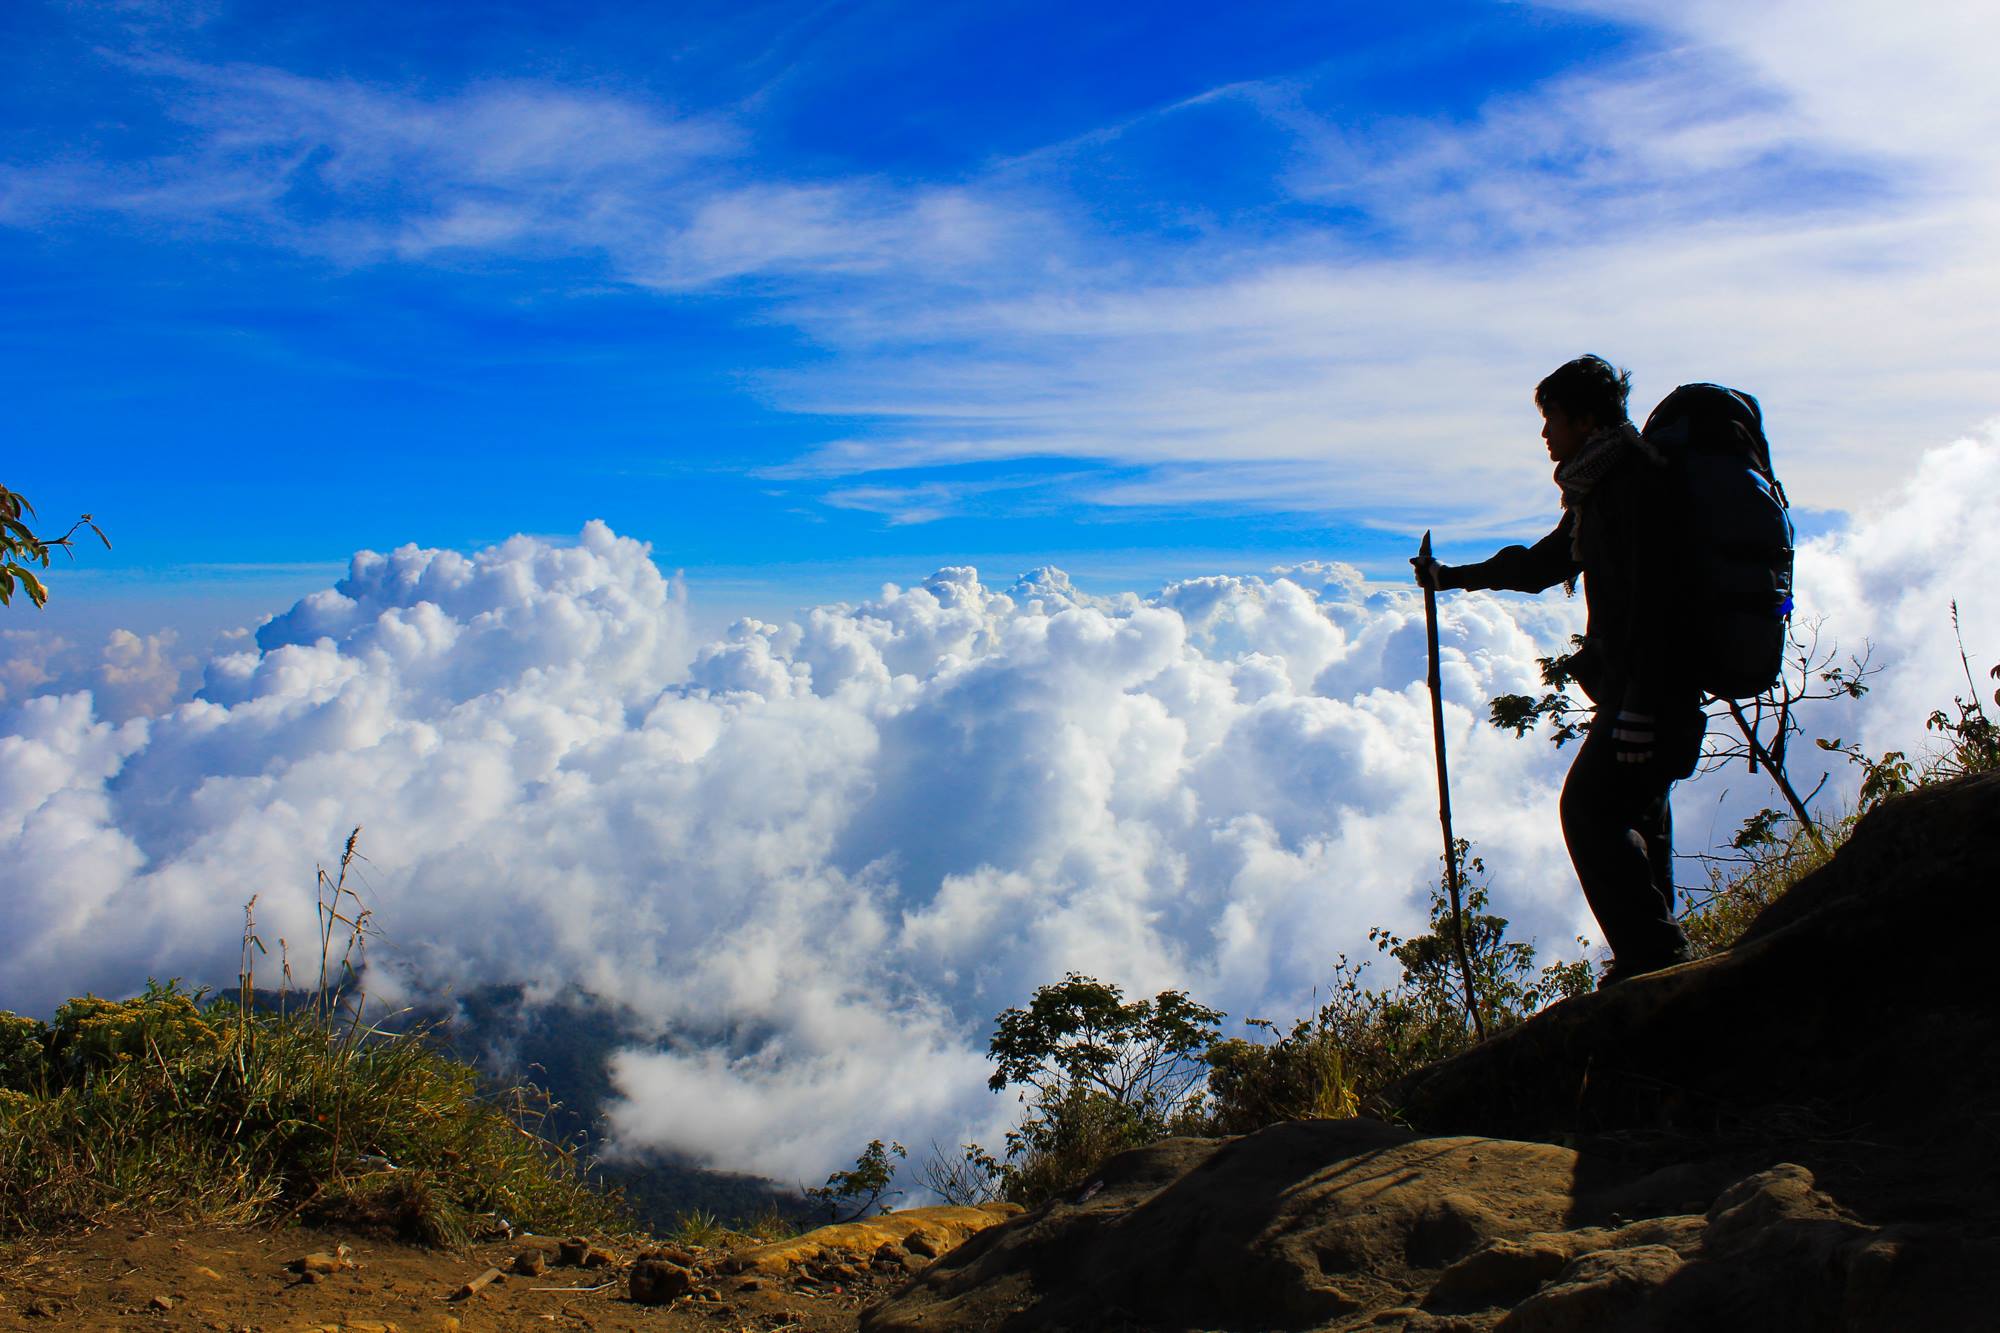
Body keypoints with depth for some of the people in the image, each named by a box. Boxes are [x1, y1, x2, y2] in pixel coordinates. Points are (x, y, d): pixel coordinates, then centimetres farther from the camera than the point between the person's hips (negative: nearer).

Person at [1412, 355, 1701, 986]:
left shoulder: (1635, 474, -15)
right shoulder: (1601, 484, 18)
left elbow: (1652, 592, -23)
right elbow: (1545, 561, 32)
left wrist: (1639, 701, -27)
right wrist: (1451, 576, 40)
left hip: (1652, 683, -10)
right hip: (1631, 681, 10)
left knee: (1590, 808, -12)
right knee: (1635, 810, 12)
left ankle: (1655, 956, -6)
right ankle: (1656, 957, 20)